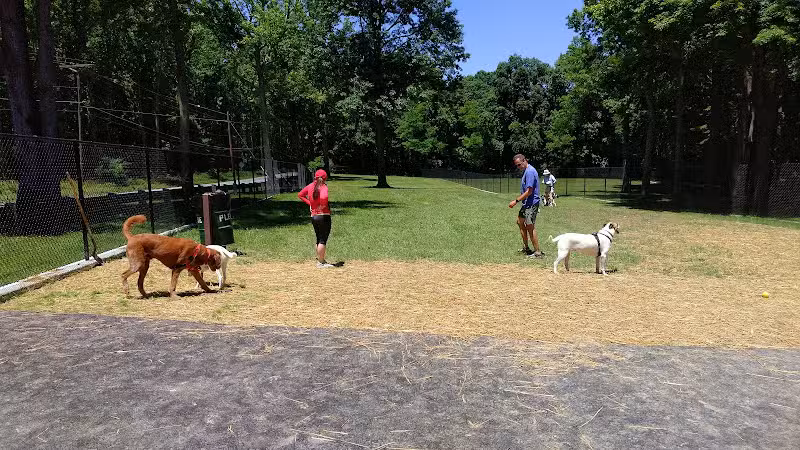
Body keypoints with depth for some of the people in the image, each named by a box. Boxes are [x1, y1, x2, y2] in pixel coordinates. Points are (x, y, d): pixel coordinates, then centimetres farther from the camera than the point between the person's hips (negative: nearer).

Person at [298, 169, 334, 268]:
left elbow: (300, 194, 16)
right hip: (324, 216, -7)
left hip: (313, 216, 7)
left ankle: (320, 260, 28)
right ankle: (320, 262, 4)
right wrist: (323, 206, -16)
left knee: (319, 239, 18)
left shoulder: (310, 186, 6)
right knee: (323, 240, 0)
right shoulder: (324, 187, -13)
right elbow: (323, 197, -34)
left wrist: (310, 203, 12)